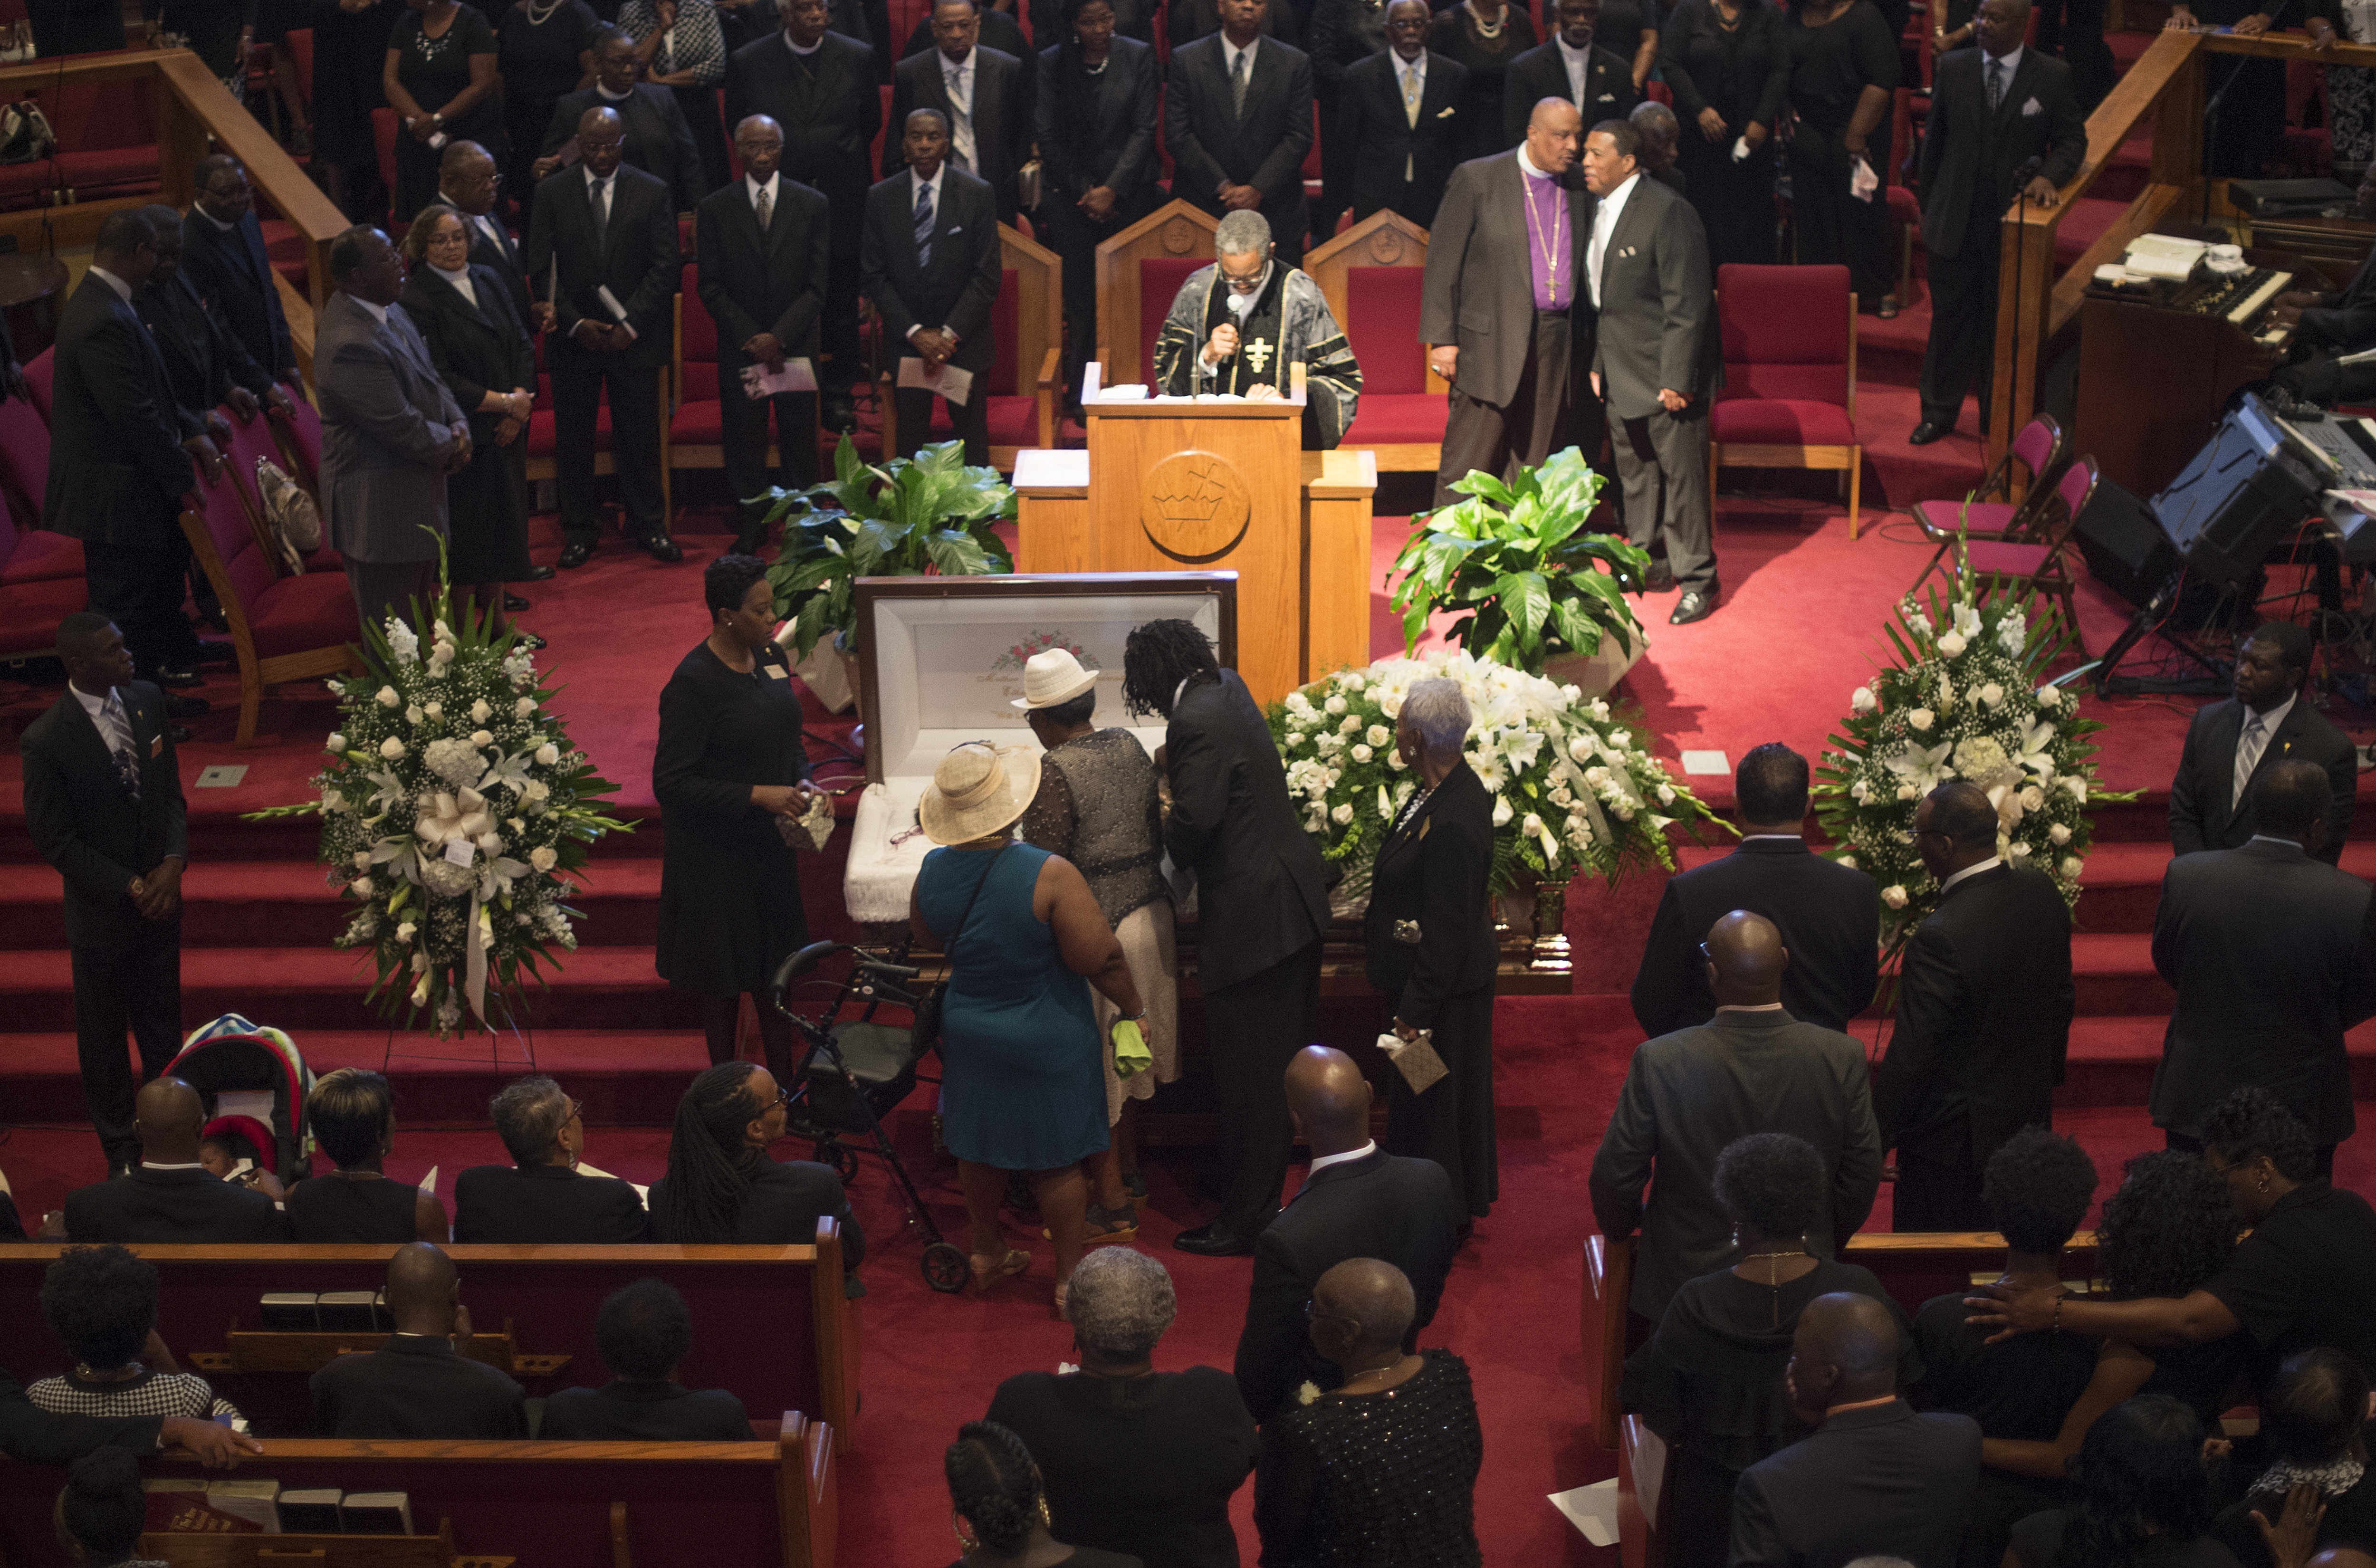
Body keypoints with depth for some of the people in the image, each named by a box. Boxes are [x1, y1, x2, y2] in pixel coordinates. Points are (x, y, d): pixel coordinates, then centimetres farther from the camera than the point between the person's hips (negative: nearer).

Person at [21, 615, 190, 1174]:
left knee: (162, 1025, 19)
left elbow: (171, 792, 3)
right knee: (104, 1034, 15)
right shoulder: (46, 741, -22)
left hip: (160, 894, 4)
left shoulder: (147, 700, -6)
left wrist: (173, 864, -13)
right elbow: (53, 840, -15)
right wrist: (130, 888, -17)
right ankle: (121, 1147, 33)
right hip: (102, 912, -4)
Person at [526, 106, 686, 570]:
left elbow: (665, 266, -2)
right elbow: (541, 271, 1)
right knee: (574, 440, 4)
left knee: (640, 437, 2)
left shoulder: (652, 193, 2)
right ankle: (581, 529, 15)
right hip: (573, 338, 1)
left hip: (634, 337, -1)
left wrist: (630, 324, -10)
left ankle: (648, 525, 15)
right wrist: (576, 323, -10)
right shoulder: (551, 194, 3)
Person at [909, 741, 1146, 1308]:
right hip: (1047, 1038, -5)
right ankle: (1071, 1277, 23)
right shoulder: (1049, 876, -27)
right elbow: (1099, 959, -23)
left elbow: (925, 938, 10)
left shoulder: (933, 871, -11)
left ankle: (987, 1252, 41)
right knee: (1057, 1159, 10)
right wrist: (1133, 1008, -6)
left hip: (969, 1029, 5)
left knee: (978, 1145, 23)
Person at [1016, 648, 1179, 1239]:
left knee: (1095, 1063, 5)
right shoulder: (1130, 748, 2)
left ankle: (1112, 1203, 14)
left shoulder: (1054, 772, -20)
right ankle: (1130, 1169, 39)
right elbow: (1157, 836, 9)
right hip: (1151, 912, 8)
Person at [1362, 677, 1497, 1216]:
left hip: (1445, 990, -10)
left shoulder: (1452, 823, -32)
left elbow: (1446, 933, -27)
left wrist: (1416, 1013, -21)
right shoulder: (1450, 785, -2)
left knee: (1432, 1104, 7)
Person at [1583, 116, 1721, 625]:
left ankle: (1697, 579, 9)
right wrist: (1596, 363, 10)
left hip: (1666, 372, -8)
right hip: (1620, 372, 8)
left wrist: (1676, 380, -21)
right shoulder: (1598, 209, 6)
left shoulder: (1667, 211, -19)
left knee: (1682, 473, -1)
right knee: (1634, 473, 18)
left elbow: (1688, 305, -20)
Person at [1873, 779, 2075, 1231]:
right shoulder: (2043, 893, -6)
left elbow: (1911, 1054, -23)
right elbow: (2061, 996, 9)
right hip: (2030, 1114, 8)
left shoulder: (1939, 938, -29)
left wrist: (1873, 1138, -11)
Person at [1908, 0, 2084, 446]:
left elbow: (2072, 138, 3)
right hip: (1955, 221, 2)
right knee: (1950, 317, 8)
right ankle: (1939, 412, 21)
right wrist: (1928, 206, 10)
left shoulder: (2052, 76, -4)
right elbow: (1935, 141, 8)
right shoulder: (1954, 68, 2)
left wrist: (2048, 175, -17)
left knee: (2004, 323, 7)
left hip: (2013, 220, -1)